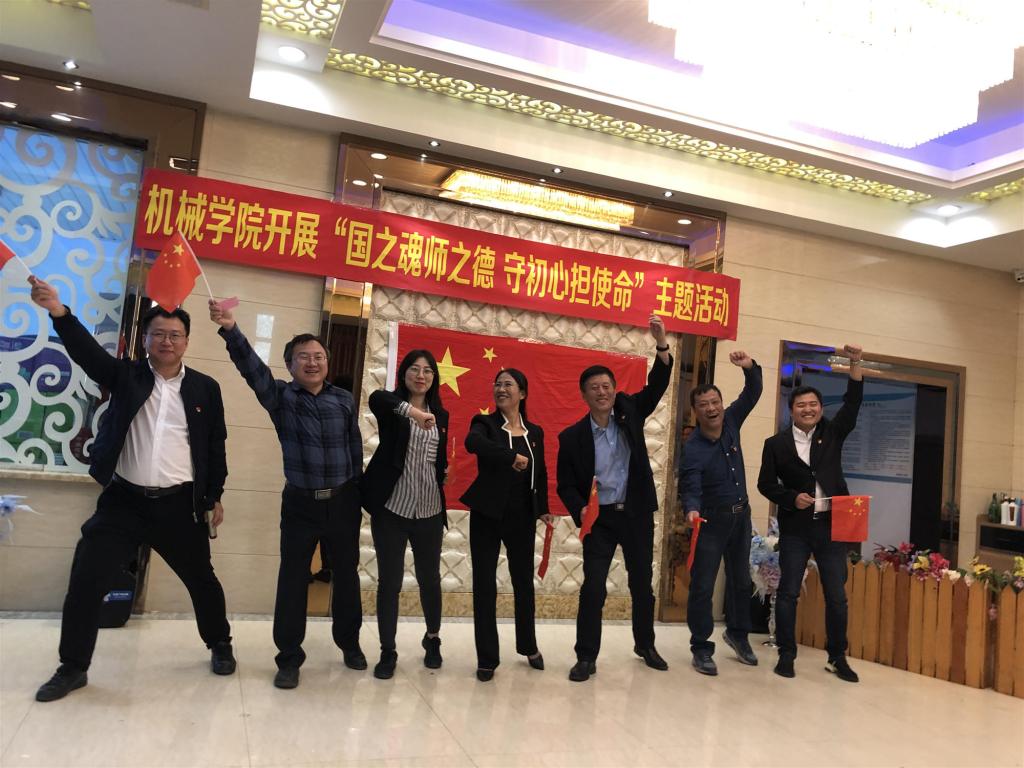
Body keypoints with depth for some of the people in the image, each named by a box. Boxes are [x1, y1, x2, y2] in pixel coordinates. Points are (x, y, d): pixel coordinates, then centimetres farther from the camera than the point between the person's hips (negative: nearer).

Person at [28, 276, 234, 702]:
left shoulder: (205, 388, 1)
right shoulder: (126, 375, 1)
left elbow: (216, 445, 5)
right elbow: (87, 350, -17)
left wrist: (214, 497, 6)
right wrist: (59, 312, -35)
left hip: (179, 504, 0)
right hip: (124, 500, 1)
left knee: (201, 579, 12)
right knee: (85, 579, 0)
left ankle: (221, 646, 35)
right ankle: (73, 667, 19)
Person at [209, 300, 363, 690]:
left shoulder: (344, 400, 3)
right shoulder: (280, 396, -3)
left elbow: (356, 450, 6)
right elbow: (251, 367, -21)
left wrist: (356, 496, 6)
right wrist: (230, 329, -37)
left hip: (342, 501, 2)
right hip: (300, 502, -2)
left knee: (346, 574, 12)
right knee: (293, 579, 2)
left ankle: (349, 643, 31)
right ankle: (289, 657, 15)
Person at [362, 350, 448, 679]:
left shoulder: (441, 416, 9)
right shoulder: (392, 407, -4)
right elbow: (375, 398, -29)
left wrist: (447, 473, -5)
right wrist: (412, 410, -46)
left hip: (429, 510, 3)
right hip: (391, 508, -3)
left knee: (430, 578, 13)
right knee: (389, 580, 5)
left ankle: (432, 639, 36)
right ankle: (388, 651, 20)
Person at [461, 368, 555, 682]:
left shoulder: (535, 432, 8)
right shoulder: (485, 423, -4)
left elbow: (541, 474, 13)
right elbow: (472, 443, -28)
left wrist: (543, 509, 4)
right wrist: (512, 457, -33)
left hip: (522, 517, 3)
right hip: (487, 515, -3)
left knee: (524, 581, 14)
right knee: (484, 584, 1)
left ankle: (528, 646, 34)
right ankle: (487, 658, 13)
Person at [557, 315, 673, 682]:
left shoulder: (630, 412, -1)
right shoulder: (572, 437, -6)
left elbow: (657, 385, -10)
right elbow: (566, 485, -3)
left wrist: (661, 343, -23)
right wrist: (580, 511, -21)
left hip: (636, 514, 2)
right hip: (599, 518, -2)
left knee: (642, 583, 14)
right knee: (593, 587, -6)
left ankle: (645, 645, 34)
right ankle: (586, 657, 7)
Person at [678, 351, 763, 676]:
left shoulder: (731, 422, -7)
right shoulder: (693, 449, -22)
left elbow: (752, 393, -2)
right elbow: (690, 490, -28)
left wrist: (750, 367, -22)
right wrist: (692, 511, -49)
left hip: (741, 514, 6)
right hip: (712, 520, -6)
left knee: (741, 579, 18)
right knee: (703, 585, -2)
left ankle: (737, 633, 38)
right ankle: (701, 648, 11)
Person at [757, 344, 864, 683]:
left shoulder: (832, 433, 6)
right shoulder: (776, 443, 1)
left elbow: (852, 403, -6)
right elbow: (765, 483, 3)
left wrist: (855, 364, -16)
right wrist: (791, 498, -14)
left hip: (832, 525, 2)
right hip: (795, 528, -1)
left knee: (837, 596, 7)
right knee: (788, 593, 3)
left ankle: (837, 657, 20)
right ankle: (786, 655, 15)